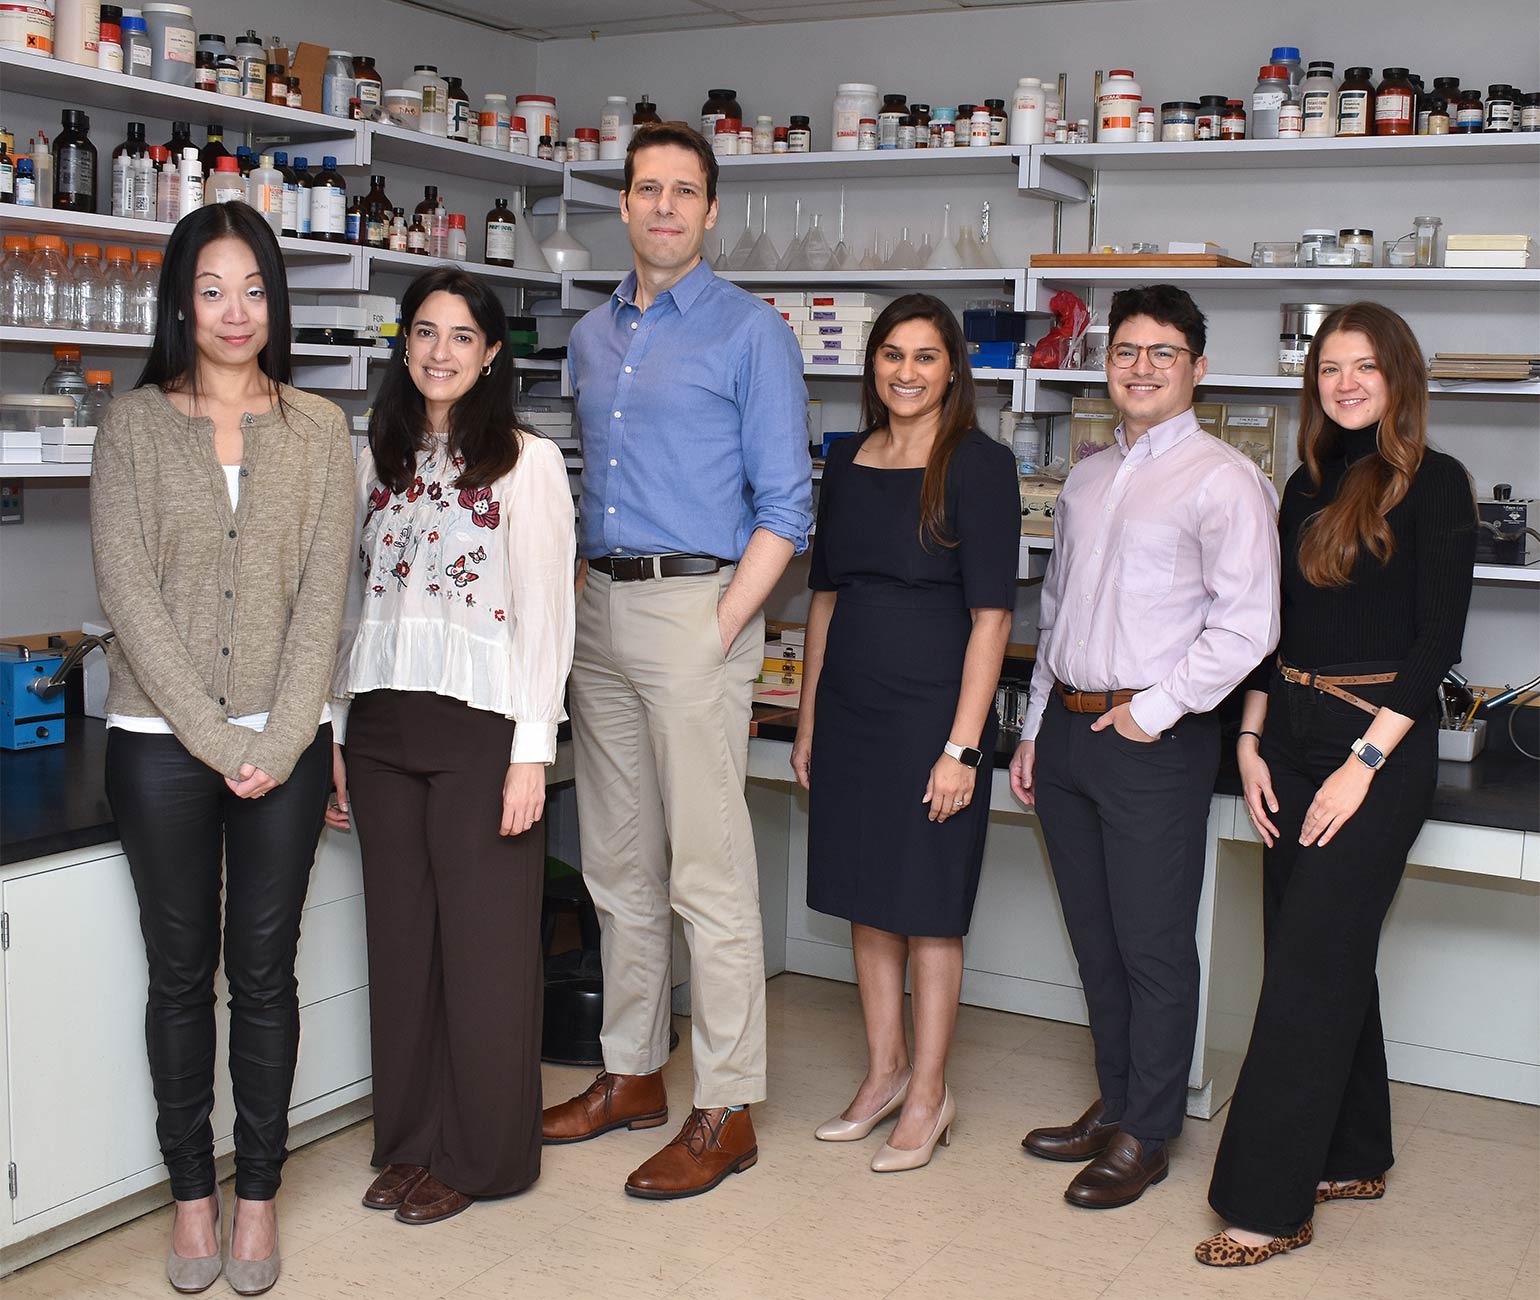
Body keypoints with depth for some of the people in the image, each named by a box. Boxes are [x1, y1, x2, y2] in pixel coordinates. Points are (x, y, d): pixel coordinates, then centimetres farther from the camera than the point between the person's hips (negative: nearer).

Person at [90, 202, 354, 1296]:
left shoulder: (319, 430, 5)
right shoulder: (135, 425, 1)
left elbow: (321, 594, -1)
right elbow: (130, 594, -6)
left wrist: (279, 741, -9)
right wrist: (218, 741, -12)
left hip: (285, 744, 1)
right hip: (163, 743, 0)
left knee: (265, 971, 8)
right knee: (183, 973, 9)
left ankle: (259, 1193, 21)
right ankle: (193, 1190, 23)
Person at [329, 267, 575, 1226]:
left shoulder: (527, 460, -4)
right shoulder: (377, 460, 12)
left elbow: (546, 614, -7)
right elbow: (355, 602, 14)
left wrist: (531, 750, -13)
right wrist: (332, 735, 10)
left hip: (478, 724, -5)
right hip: (382, 724, 5)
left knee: (481, 943, 2)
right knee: (401, 938, 11)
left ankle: (476, 1154, 17)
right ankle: (411, 1140, 24)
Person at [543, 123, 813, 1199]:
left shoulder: (750, 332, -4)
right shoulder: (592, 335, 17)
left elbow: (785, 506, -8)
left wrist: (720, 628, -15)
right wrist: (583, 605, 10)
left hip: (696, 603, -7)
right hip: (601, 606, 7)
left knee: (709, 873, -5)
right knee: (619, 866, 13)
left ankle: (726, 1113, 4)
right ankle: (632, 1073, 26)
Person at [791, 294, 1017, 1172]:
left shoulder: (979, 465, -9)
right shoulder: (849, 463, 9)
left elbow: (992, 614, -12)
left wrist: (963, 744, -16)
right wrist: (809, 718, 13)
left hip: (934, 707, -6)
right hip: (850, 705, 6)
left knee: (927, 908, 3)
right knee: (867, 899, 14)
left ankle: (929, 1095, 18)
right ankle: (885, 1072, 30)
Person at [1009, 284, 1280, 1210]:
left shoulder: (1221, 478, -8)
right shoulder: (1086, 480, 15)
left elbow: (1247, 623, -15)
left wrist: (1155, 710, -14)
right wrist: (1035, 731, 18)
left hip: (1153, 743, -7)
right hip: (1068, 727, 7)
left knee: (1153, 947, 2)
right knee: (1096, 941, 16)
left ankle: (1146, 1135, 16)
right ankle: (1114, 1104, 31)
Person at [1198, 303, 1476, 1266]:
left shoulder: (1433, 485, -6)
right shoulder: (1309, 486, 13)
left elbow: (1439, 638, -11)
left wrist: (1365, 762, -16)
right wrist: (1252, 742, 6)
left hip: (1382, 740, -7)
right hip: (1291, 733, 7)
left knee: (1310, 966, -8)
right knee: (1324, 954, 12)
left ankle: (1270, 1202, -2)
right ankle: (1355, 1157, 27)